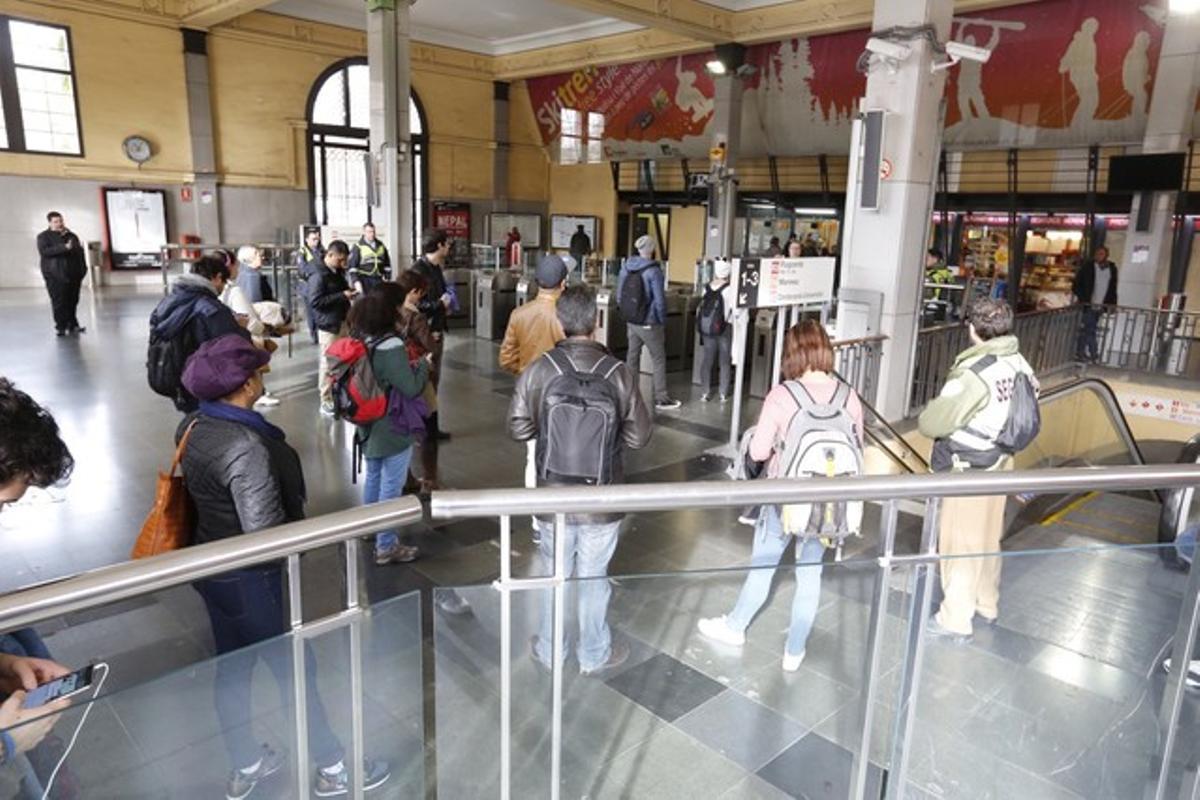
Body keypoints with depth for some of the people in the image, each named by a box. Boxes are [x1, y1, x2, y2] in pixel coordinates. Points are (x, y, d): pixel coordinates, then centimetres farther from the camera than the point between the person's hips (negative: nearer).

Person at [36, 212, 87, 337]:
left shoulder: (71, 236, 15)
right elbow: (44, 251, -14)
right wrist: (64, 248, -25)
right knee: (59, 302, -7)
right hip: (55, 276, -4)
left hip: (73, 274, 4)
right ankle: (61, 327, -4)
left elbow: (80, 253, 15)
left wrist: (82, 270, 5)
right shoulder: (43, 237, 3)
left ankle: (73, 325, 15)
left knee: (73, 301, 6)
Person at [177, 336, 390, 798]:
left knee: (232, 666, 22)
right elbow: (266, 534, -29)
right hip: (250, 579, -8)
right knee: (295, 668, 8)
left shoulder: (192, 427, -2)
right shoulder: (246, 446, -30)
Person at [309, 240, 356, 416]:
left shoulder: (338, 272, 14)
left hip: (343, 321, 9)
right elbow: (315, 301, -22)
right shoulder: (318, 275, -13)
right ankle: (326, 401, 5)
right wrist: (342, 295, -20)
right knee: (328, 363, -3)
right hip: (329, 324, -8)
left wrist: (348, 293, 9)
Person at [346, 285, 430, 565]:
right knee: (391, 486, 3)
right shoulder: (391, 347, -26)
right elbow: (412, 388, -23)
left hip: (369, 425, 9)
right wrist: (424, 363, -7)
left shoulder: (360, 339, 0)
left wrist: (408, 363, 5)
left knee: (373, 478, 24)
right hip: (393, 429, -8)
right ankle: (386, 546, 13)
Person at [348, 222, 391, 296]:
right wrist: (356, 281, -13)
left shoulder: (381, 246, 13)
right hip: (365, 281, -4)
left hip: (379, 280, 4)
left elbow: (387, 264, 18)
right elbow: (352, 266, -5)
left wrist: (387, 278, 10)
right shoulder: (358, 247, -2)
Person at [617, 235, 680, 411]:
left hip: (631, 322, 6)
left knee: (632, 357, 14)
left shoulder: (626, 267, 1)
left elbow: (619, 296, 8)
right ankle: (661, 399, 10)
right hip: (649, 323, -6)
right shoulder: (653, 271, -17)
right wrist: (662, 321, -1)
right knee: (658, 360, 5)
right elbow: (659, 300, -15)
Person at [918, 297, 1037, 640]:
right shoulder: (1017, 362, -4)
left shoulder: (974, 374, -27)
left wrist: (926, 421, -1)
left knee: (960, 543, 4)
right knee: (988, 537, 21)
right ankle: (986, 604, 38)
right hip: (998, 461, 8)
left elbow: (935, 421, -23)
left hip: (969, 469, -8)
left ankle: (955, 619, 15)